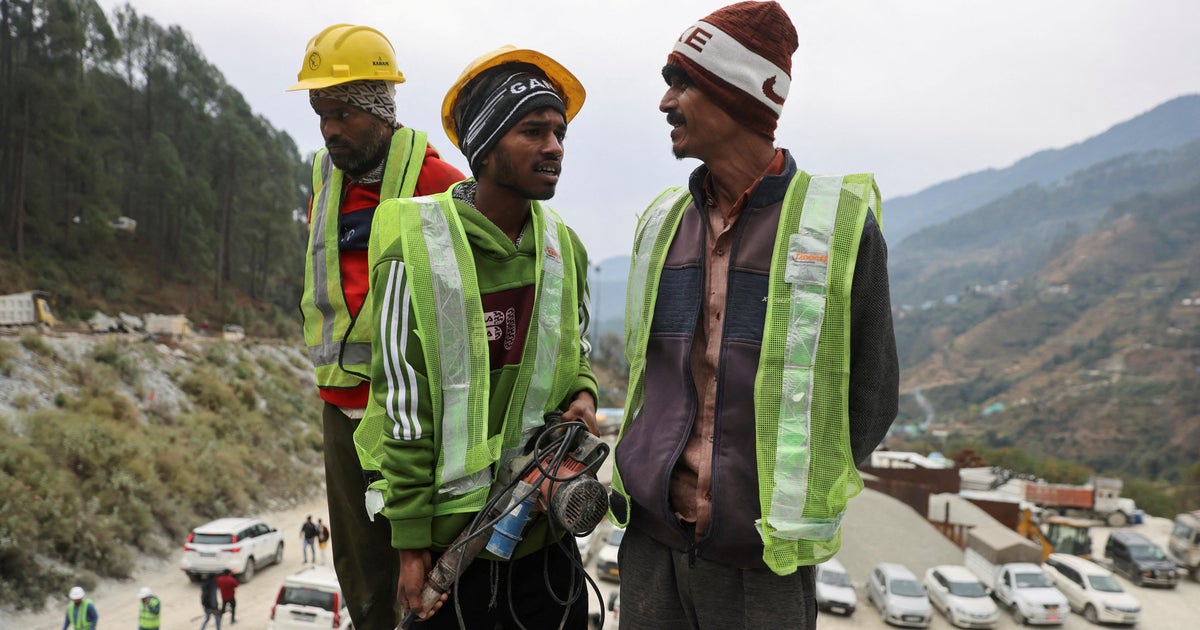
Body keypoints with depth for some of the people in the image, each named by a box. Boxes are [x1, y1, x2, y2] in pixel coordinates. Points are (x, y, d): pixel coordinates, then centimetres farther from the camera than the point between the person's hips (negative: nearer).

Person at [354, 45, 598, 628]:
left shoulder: (564, 247, 4)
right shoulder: (416, 253, -13)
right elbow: (404, 407, -11)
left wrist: (582, 394, -3)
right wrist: (410, 542, -9)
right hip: (451, 533, -5)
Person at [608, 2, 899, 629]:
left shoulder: (840, 224, -6)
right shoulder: (662, 222, 8)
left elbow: (869, 398, -1)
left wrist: (788, 503, -4)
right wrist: (655, 478, 9)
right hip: (651, 542, 4)